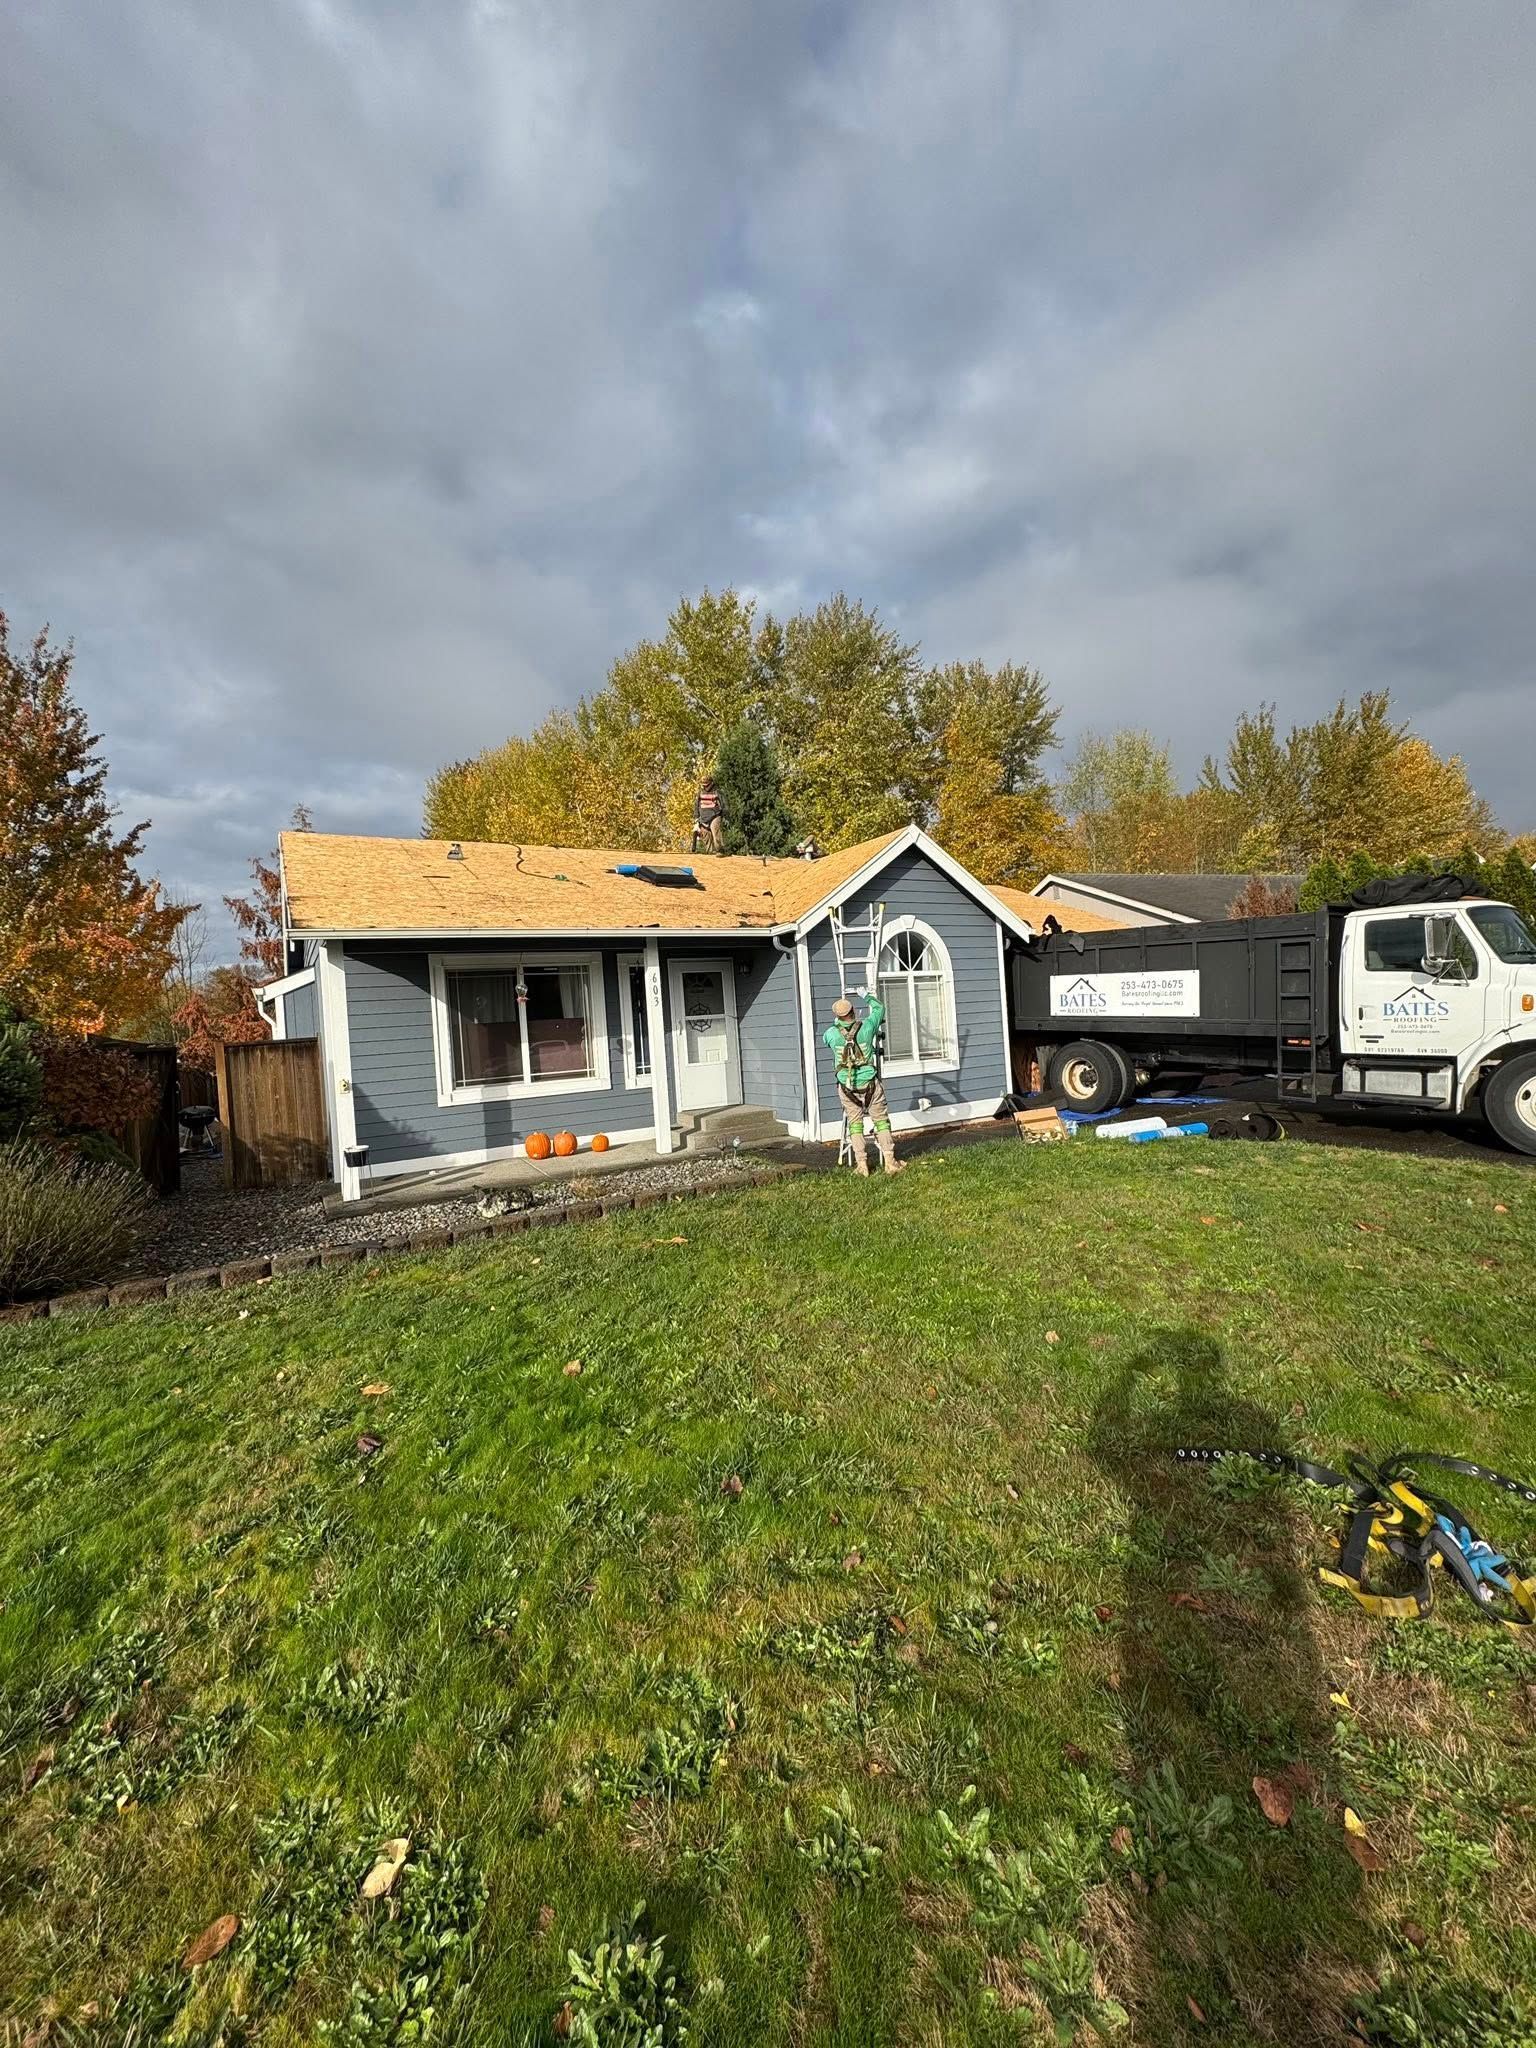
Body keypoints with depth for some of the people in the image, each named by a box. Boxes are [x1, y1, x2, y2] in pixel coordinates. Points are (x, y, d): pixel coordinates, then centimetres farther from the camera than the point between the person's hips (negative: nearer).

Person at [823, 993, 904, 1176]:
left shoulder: (832, 1033, -5)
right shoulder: (866, 1026, -7)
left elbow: (824, 1038, 22)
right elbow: (879, 1008, 12)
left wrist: (835, 1024, 34)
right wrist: (867, 996, 28)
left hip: (847, 1087, 1)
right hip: (870, 1084, -1)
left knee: (855, 1124, 10)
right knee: (881, 1121, 9)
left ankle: (861, 1165, 10)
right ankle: (890, 1161, 9)